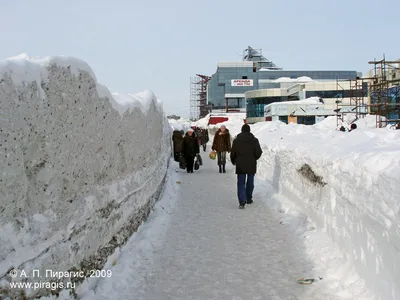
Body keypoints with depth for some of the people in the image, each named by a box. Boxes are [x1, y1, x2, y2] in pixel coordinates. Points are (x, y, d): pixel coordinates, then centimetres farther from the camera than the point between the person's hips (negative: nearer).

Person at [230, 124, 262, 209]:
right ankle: (249, 199, 26)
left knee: (241, 183, -1)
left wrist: (234, 161, 18)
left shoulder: (236, 140, -3)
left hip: (240, 165, -1)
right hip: (251, 165, 1)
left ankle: (242, 201, -16)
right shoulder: (254, 140, -3)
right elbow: (258, 153, -5)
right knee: (250, 182, 15)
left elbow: (233, 153, -1)